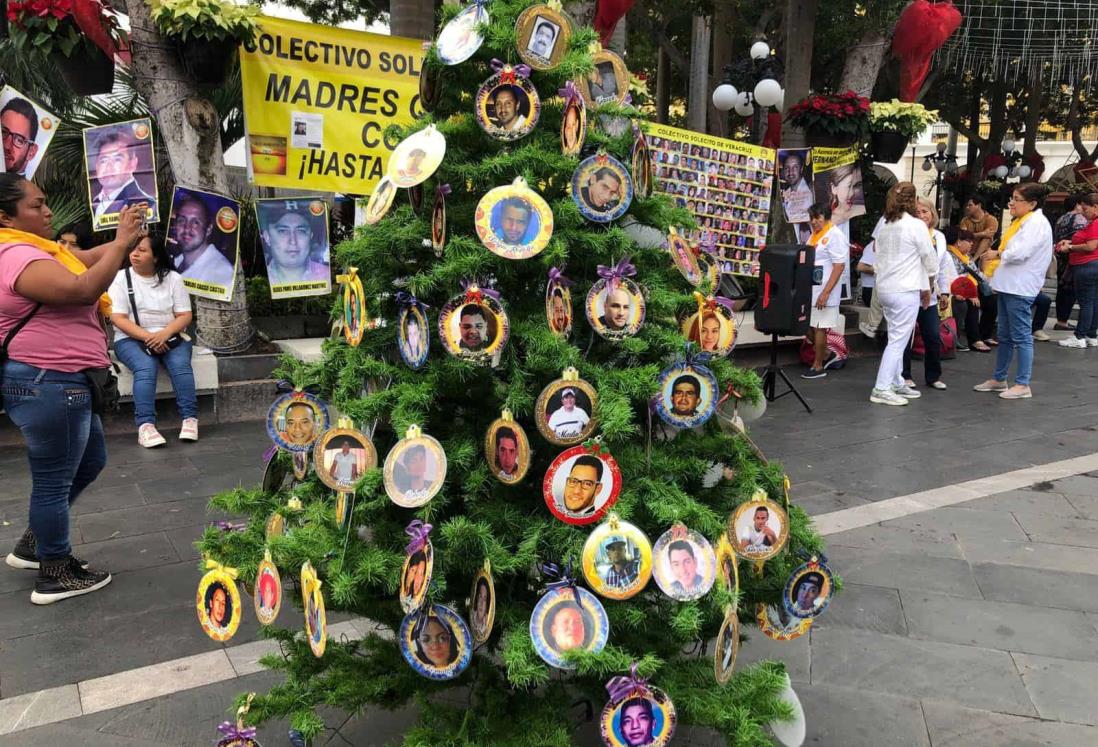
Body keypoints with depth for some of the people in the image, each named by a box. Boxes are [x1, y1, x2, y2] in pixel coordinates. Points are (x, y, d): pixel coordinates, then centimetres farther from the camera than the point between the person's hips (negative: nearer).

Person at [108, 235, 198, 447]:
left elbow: (185, 316, 1)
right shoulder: (121, 278, 2)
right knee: (145, 367, -32)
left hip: (170, 337, 1)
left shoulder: (172, 278, 6)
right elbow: (118, 318, -6)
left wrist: (164, 334, -18)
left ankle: (189, 418, -29)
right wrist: (147, 337, -20)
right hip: (132, 338, -1)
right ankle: (145, 425, -37)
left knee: (180, 364, -30)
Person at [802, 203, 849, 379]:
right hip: (809, 289, 8)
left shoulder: (835, 236, -11)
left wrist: (826, 292, -22)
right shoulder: (815, 235, 15)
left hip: (823, 291, -8)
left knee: (818, 327, -1)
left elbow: (839, 266, -16)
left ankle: (818, 366, 11)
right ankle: (826, 355, 30)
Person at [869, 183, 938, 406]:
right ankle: (881, 389, -7)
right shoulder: (917, 225, -10)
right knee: (898, 341, -5)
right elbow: (930, 259, -2)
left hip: (884, 287, 7)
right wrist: (926, 286, 15)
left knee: (897, 338, 16)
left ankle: (897, 384, 21)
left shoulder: (884, 227, 9)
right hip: (906, 290, -7)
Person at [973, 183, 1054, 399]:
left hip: (1021, 288, -10)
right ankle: (999, 379, 25)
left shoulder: (1037, 222, -13)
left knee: (1021, 336, -4)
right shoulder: (1021, 221, 16)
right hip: (1008, 285, 10)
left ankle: (1023, 385, 3)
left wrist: (1001, 254, -5)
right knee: (1004, 335, 15)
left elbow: (1019, 253, -23)